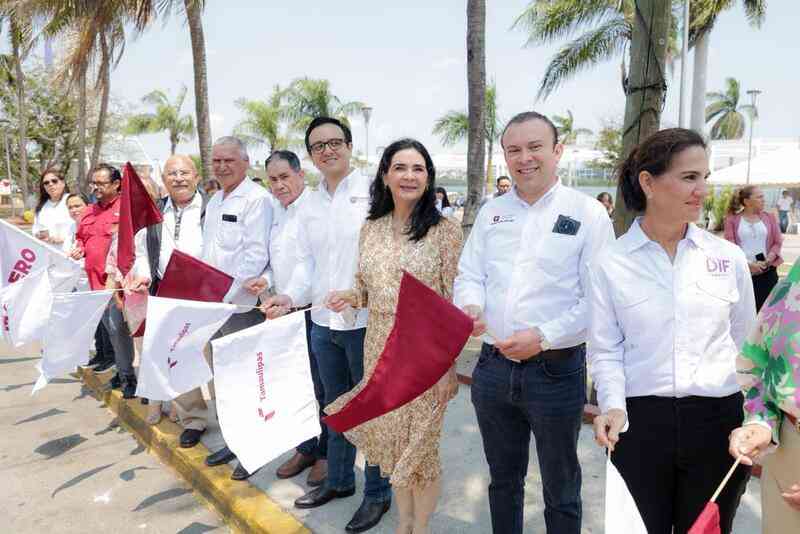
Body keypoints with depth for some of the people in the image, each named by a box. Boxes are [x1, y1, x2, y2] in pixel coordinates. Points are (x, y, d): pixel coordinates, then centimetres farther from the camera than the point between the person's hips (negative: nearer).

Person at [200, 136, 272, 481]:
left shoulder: (256, 199, -11)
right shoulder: (213, 202, 16)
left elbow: (256, 255, -19)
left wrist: (227, 295, -21)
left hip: (242, 306, -8)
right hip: (213, 305, 9)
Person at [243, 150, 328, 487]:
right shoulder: (276, 213, 13)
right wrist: (265, 280, 1)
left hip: (313, 310, -7)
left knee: (320, 386, 4)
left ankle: (326, 452, 20)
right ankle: (305, 448, 32)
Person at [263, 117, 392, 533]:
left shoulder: (372, 192, -7)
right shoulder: (309, 205, 11)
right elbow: (306, 261, 12)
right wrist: (290, 296, -6)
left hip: (365, 321, -6)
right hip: (323, 323, 6)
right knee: (335, 405, 20)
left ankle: (377, 493, 26)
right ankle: (338, 479, 40)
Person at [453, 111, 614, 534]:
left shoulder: (587, 213, -7)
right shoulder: (491, 212, 7)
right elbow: (469, 274, 9)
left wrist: (543, 337, -21)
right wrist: (469, 305, -14)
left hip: (556, 370, -4)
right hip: (493, 367, 4)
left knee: (561, 490, 16)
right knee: (503, 479, 22)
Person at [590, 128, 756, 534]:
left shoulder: (729, 257, 1)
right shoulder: (610, 264, -6)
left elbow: (746, 346, 11)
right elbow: (605, 349, -3)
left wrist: (755, 424, 12)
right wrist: (614, 406, -17)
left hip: (718, 421, 2)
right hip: (640, 422, -2)